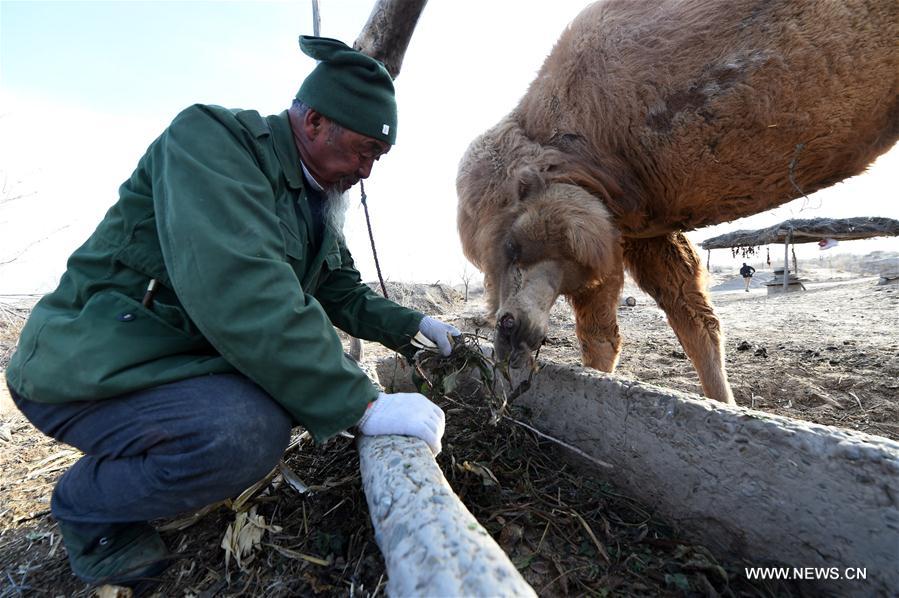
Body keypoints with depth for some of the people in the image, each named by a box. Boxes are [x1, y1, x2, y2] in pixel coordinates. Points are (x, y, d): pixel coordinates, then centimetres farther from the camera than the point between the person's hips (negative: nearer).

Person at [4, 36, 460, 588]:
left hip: (195, 357, 9)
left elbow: (343, 294, 14)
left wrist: (412, 325, 1)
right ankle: (89, 506, 3)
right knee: (247, 432, -31)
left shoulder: (317, 202, 7)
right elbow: (238, 291, -35)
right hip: (95, 370, -8)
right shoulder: (209, 135, -19)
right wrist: (361, 404, -35)